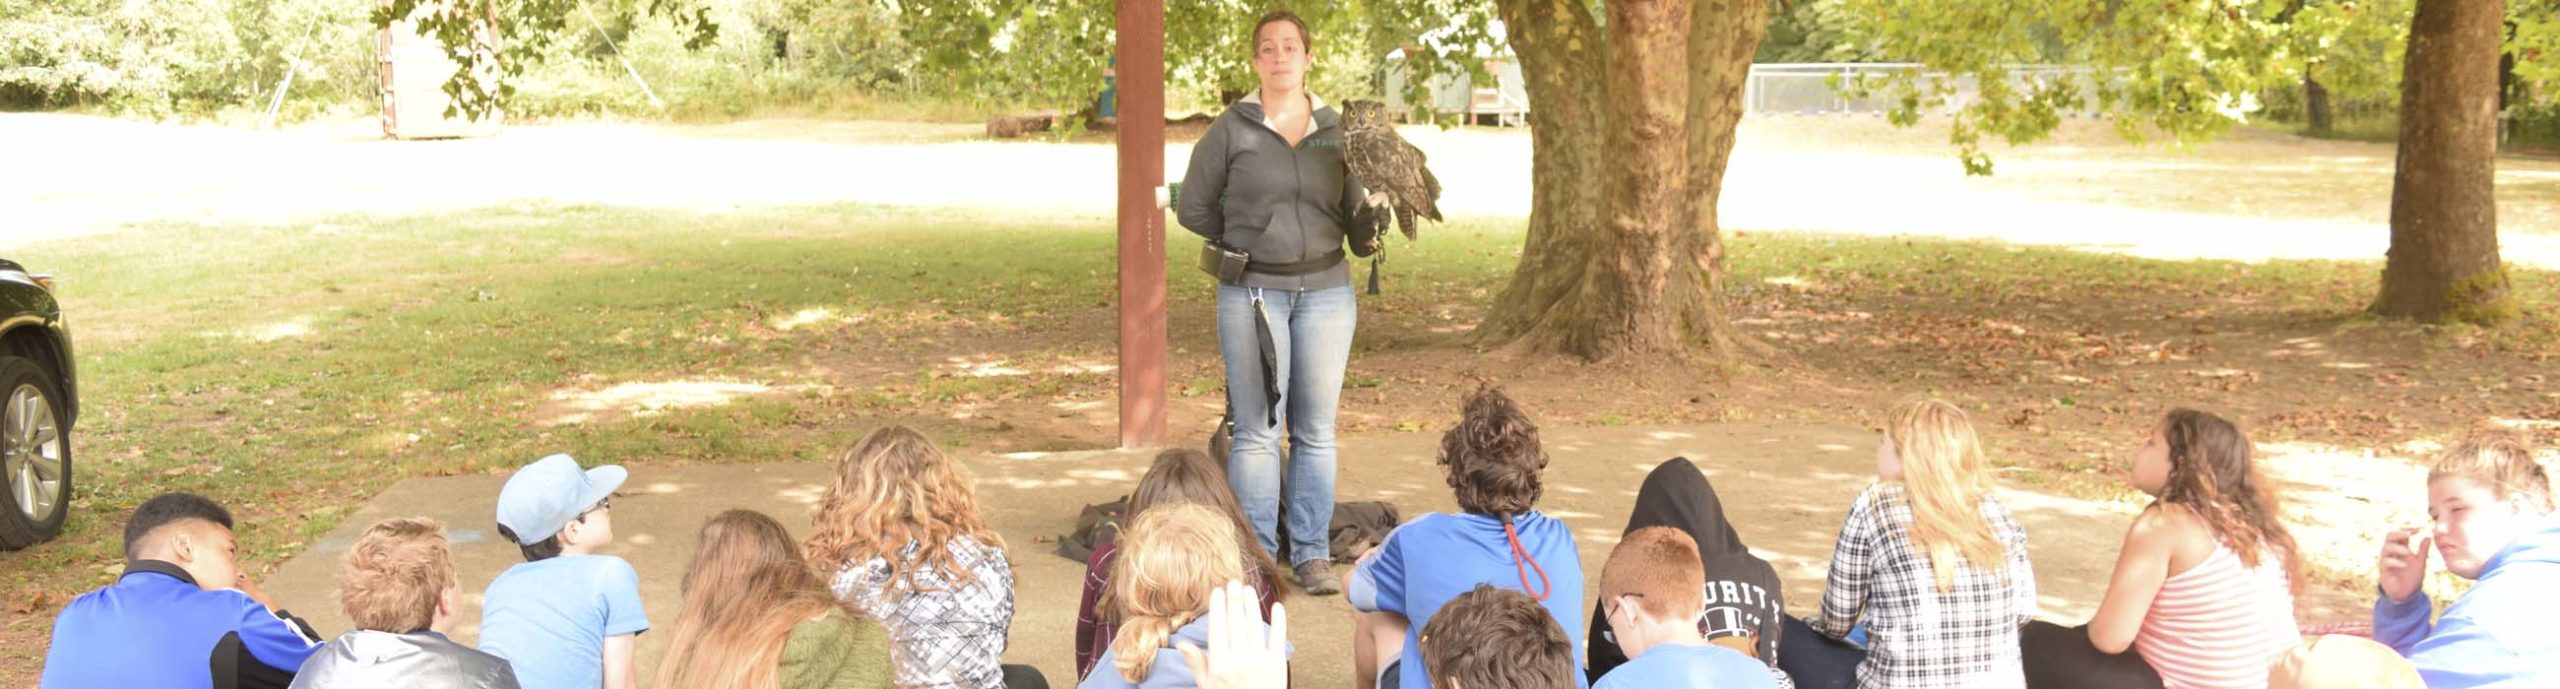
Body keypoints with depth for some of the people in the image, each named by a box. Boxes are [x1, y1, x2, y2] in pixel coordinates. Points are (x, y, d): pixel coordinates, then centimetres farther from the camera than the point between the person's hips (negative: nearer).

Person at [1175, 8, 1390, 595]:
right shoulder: (1231, 128, 0)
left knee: (1316, 431, 6)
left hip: (1325, 291, 2)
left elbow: (1357, 218, 8)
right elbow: (1192, 207, 6)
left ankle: (1313, 555, 14)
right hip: (1252, 293, -2)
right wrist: (1248, 239, 5)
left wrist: (1375, 213, -12)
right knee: (1258, 430, -1)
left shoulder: (1335, 130, 7)